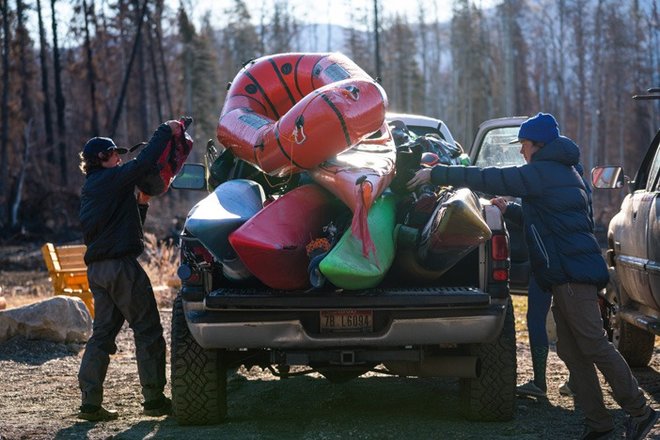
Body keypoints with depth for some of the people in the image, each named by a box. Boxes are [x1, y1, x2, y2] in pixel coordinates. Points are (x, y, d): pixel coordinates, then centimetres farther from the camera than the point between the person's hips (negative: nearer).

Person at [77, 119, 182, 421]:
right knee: (147, 331, -2)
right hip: (121, 264, -9)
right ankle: (154, 399, -2)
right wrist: (166, 131, -8)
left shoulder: (89, 190, 22)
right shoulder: (112, 178, -5)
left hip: (97, 268, 9)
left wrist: (140, 203, 18)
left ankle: (90, 402, 2)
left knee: (102, 333, 8)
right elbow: (144, 162, -18)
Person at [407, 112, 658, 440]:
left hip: (572, 270, -10)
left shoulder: (543, 172, -11)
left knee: (593, 345, -8)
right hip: (568, 274, 10)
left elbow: (491, 179, -15)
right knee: (571, 351, 8)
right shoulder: (560, 171, 20)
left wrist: (435, 174, -11)